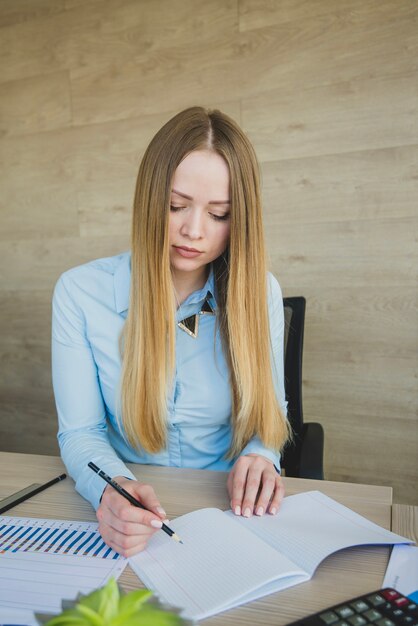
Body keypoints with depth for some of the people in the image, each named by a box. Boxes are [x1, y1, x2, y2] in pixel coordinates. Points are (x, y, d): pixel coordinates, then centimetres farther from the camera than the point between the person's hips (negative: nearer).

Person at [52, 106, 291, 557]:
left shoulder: (260, 294, -5)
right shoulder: (79, 292, -9)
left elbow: (268, 411, 7)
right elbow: (81, 432, -6)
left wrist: (260, 456, -15)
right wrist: (110, 490, -26)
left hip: (230, 511, 0)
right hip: (131, 519, 1)